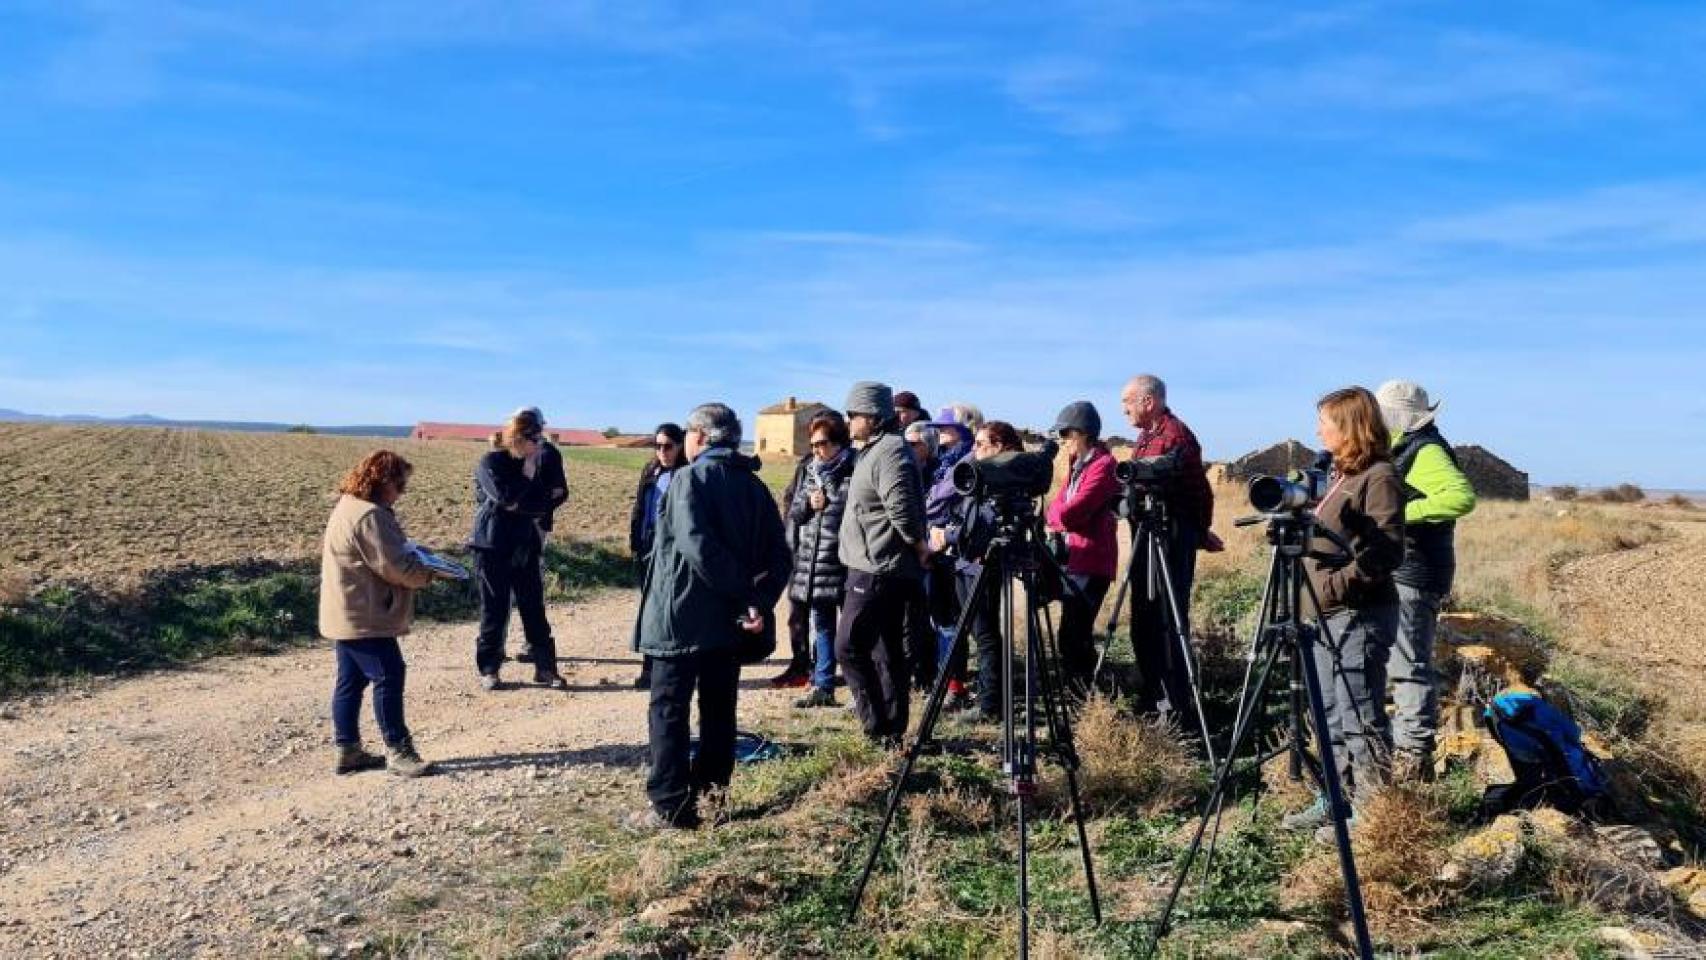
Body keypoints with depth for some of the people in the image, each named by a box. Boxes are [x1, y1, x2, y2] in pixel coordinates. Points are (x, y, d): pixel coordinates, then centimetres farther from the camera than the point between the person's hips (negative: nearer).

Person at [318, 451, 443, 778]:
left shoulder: (350, 507, 15)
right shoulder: (369, 515, -20)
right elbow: (393, 566, -21)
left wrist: (415, 563, 5)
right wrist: (426, 575, -5)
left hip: (348, 616, 11)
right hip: (364, 618, -11)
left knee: (351, 680, 14)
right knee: (388, 677, -6)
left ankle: (348, 750, 20)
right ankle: (397, 751, -1)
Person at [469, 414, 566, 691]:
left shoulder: (533, 464, 11)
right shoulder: (490, 463, -6)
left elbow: (541, 505, 6)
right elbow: (504, 497, -20)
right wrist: (527, 476, -13)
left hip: (525, 546, 5)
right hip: (493, 547, -5)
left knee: (535, 609, 4)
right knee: (495, 610, 1)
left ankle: (545, 668, 9)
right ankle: (488, 670, 13)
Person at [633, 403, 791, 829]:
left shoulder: (690, 478, -10)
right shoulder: (754, 486, 10)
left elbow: (698, 547, -24)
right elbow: (779, 555, 2)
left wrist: (743, 592, -17)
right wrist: (759, 601, -8)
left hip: (681, 617, -6)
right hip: (728, 619, 6)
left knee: (669, 709, 2)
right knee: (719, 709, 13)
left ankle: (671, 806, 3)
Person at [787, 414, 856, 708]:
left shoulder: (854, 473, -10)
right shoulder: (812, 473, 15)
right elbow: (793, 512, 14)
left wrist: (827, 503, -14)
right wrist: (808, 504, -4)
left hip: (844, 563, -8)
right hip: (813, 565, 8)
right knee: (821, 628, 15)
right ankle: (822, 687, 25)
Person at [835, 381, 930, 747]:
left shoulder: (889, 452, -16)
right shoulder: (875, 450, 17)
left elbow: (901, 508, -26)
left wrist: (918, 545, -13)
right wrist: (918, 546, 17)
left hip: (877, 572, -10)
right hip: (878, 569, 10)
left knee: (849, 647, -6)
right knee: (886, 650, 13)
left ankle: (879, 727, 0)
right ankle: (891, 730, 20)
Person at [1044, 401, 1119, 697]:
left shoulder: (1103, 464, -11)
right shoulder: (1078, 465, 18)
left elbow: (1073, 512, -19)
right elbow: (1056, 507, 13)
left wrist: (1055, 513, -1)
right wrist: (1063, 514, -7)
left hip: (1092, 564, -9)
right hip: (1074, 561, 9)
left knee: (1072, 637, -12)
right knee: (1077, 635, 13)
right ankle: (1085, 697, 22)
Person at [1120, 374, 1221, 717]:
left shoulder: (1176, 435, -14)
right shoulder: (1144, 437, 15)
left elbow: (1198, 490, -13)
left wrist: (1200, 532, -5)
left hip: (1173, 538, -9)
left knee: (1168, 621, -6)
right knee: (1143, 621, 13)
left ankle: (1175, 705, 1)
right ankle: (1152, 696, 24)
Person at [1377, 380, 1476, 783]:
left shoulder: (1427, 451, -13)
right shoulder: (1405, 449, 17)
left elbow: (1461, 496, -28)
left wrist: (1403, 511, -27)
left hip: (1413, 575, -10)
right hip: (1396, 573, 10)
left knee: (1408, 666, -7)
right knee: (1401, 663, 16)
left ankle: (1414, 756, -2)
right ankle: (1401, 743, 25)